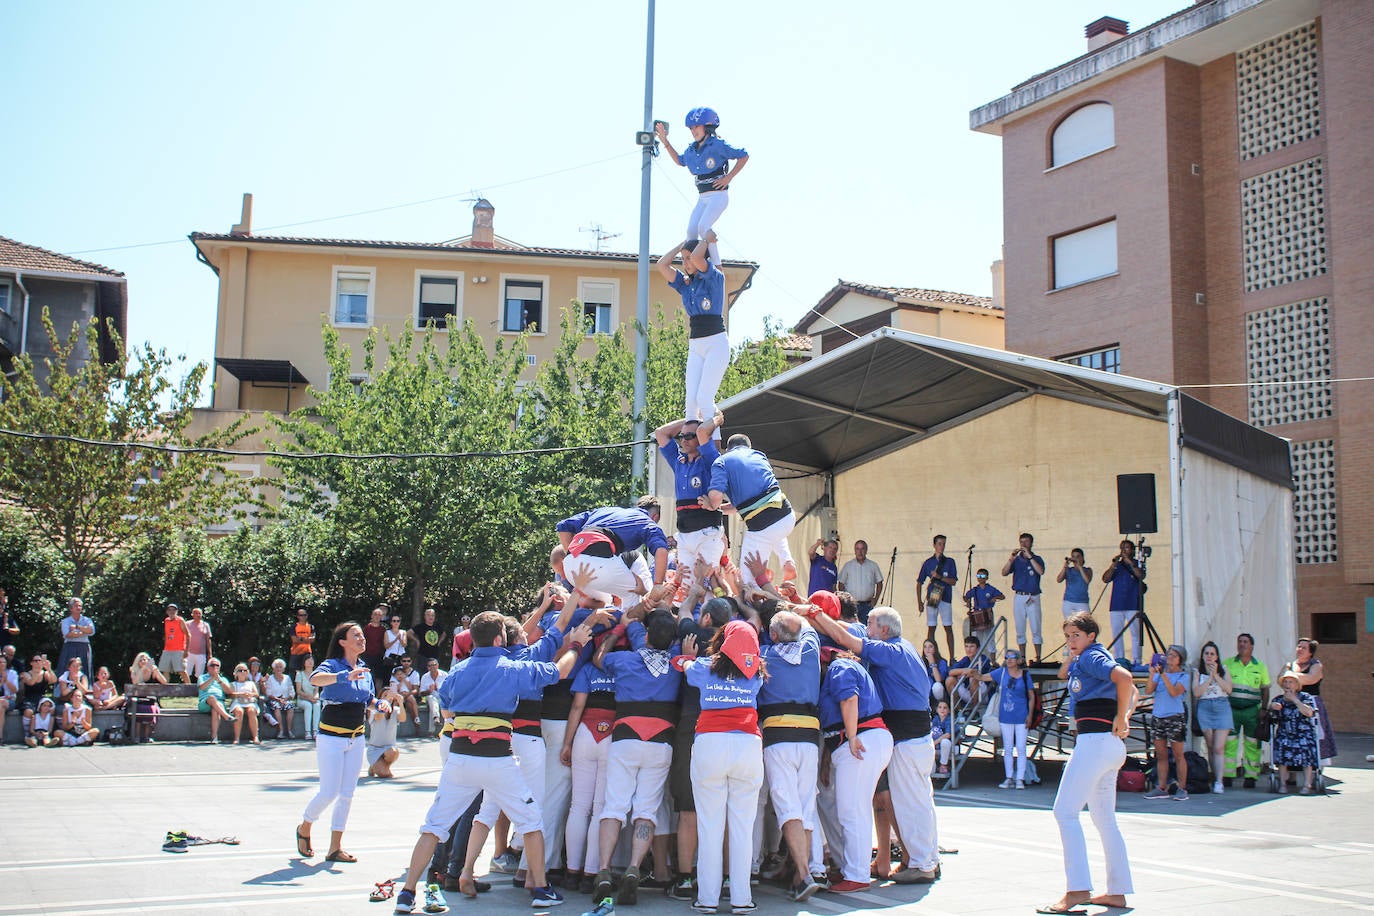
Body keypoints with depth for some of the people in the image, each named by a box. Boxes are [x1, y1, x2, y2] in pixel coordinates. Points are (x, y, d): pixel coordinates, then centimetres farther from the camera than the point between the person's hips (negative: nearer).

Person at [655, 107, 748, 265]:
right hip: (702, 198, 7)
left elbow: (744, 155, -7)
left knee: (703, 227, -25)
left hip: (718, 195, -7)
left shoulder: (717, 145, -11)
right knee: (691, 231, -7)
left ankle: (717, 266, -17)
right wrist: (665, 142, 22)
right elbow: (680, 161, 30)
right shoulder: (692, 149, 10)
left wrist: (728, 177, -10)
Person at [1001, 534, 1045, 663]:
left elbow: (1041, 571, -16)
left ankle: (1038, 658, -3)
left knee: (1035, 629, -6)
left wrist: (1029, 556, -19)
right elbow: (1004, 572, -4)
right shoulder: (1016, 560, 10)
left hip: (1033, 598, -2)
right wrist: (1011, 557, -15)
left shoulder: (1037, 559, 5)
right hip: (1019, 598, 2)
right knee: (1020, 630, 4)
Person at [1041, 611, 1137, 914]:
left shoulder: (1091, 657, -10)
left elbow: (1125, 678, -25)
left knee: (1065, 810, -9)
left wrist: (1121, 718, -17)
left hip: (1095, 740, -11)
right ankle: (1116, 891, 19)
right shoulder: (1084, 661, 16)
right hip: (1110, 746, 11)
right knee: (1104, 817, 15)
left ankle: (1077, 889, -12)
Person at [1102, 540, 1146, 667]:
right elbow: (1105, 578, 3)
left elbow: (1141, 576, -12)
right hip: (1116, 605, 3)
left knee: (1135, 633, -7)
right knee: (1116, 634, 3)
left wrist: (1130, 563, -17)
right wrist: (1113, 565, -7)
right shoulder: (1117, 565, 15)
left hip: (1133, 606, -3)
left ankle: (1136, 660, -6)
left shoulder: (1138, 564, 8)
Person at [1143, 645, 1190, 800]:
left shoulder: (1183, 676, 1)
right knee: (1160, 755, 6)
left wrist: (1164, 675, -19)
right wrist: (1152, 674, -12)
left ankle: (1182, 789, 3)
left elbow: (1174, 692, -15)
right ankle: (1161, 788, 9)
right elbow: (1148, 691, 0)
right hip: (1157, 716, 4)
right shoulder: (1159, 673, 11)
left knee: (1178, 754, -2)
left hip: (1175, 717, -4)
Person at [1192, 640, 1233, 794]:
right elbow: (1196, 692, -5)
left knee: (1219, 747, -9)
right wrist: (1210, 678, -8)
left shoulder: (1223, 670, 11)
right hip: (1205, 709, 1)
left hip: (1222, 708, -1)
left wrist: (1216, 674, -8)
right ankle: (1214, 778, 8)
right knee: (1211, 747, 2)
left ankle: (1219, 781, -13)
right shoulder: (1198, 672, 9)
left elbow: (1229, 689, -3)